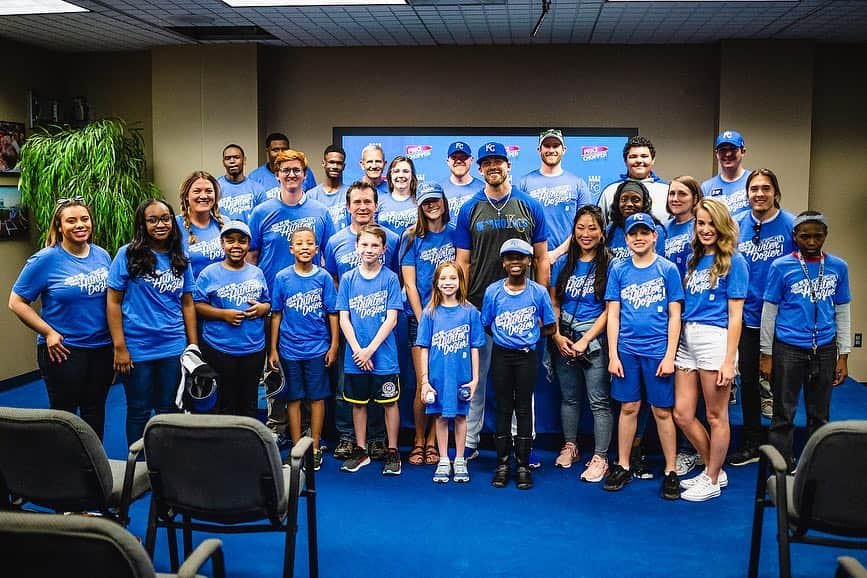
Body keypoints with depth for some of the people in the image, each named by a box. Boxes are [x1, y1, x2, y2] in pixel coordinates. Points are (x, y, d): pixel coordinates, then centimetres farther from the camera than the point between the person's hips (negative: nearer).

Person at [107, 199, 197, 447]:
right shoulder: (128, 255, -5)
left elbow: (187, 304, 9)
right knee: (139, 411, 9)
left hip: (173, 348, 3)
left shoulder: (180, 260, 7)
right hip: (137, 349, -3)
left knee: (168, 410, 12)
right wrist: (119, 347, -10)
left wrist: (194, 346, 4)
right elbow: (113, 302, -5)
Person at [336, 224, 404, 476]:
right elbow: (344, 318, 1)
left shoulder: (390, 278, -3)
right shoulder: (348, 279, 3)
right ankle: (360, 451, 25)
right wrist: (357, 350, -10)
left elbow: (391, 319, -8)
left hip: (383, 355, -2)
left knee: (390, 403, 5)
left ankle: (392, 452, 17)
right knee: (358, 403, 12)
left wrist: (370, 349, -14)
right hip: (355, 357, 3)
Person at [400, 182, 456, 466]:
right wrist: (423, 320, -6)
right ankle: (419, 440, 12)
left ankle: (433, 440, 13)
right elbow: (410, 284, 0)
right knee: (424, 383, -4)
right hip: (420, 317, -2)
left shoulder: (454, 235, 9)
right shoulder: (412, 237, 3)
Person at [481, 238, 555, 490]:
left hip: (527, 356, -1)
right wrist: (506, 336, -2)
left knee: (523, 408, 4)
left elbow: (549, 328, 3)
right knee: (503, 408, 6)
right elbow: (487, 326, 7)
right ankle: (502, 464, 14)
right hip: (501, 355, 1)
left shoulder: (539, 292, -3)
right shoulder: (492, 291, -1)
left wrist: (528, 333, -4)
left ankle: (523, 465, 12)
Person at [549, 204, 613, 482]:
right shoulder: (563, 263, 9)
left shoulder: (609, 264, -5)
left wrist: (585, 340, -13)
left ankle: (600, 458, 4)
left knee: (599, 400, -3)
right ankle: (570, 446, 29)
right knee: (569, 397, 15)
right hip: (563, 339, 5)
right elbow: (554, 304, 10)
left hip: (595, 339, -4)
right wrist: (557, 336, -4)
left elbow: (610, 310, -8)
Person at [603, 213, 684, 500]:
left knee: (663, 412, 4)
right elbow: (613, 315, 5)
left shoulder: (667, 269, 0)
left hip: (658, 351, -2)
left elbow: (674, 315, -1)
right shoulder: (619, 270, 5)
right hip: (626, 350, 2)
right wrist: (613, 355, 0)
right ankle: (623, 466, 20)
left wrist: (670, 355, -6)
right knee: (629, 408, 9)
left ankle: (671, 471, 14)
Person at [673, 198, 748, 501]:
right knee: (682, 415, 7)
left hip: (715, 338, -7)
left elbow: (735, 315, -7)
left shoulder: (733, 261, -3)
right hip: (687, 339, 7)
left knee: (716, 416, 5)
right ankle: (713, 470, 26)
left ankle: (712, 481, 19)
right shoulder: (694, 260, 16)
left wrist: (729, 360, -12)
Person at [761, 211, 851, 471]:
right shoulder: (781, 266, -4)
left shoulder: (838, 267, 4)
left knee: (819, 416, 11)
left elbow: (842, 313, 9)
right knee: (784, 415, 4)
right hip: (788, 349, -2)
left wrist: (843, 355, 6)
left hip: (824, 350, 3)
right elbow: (769, 311, 0)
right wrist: (766, 354, -1)